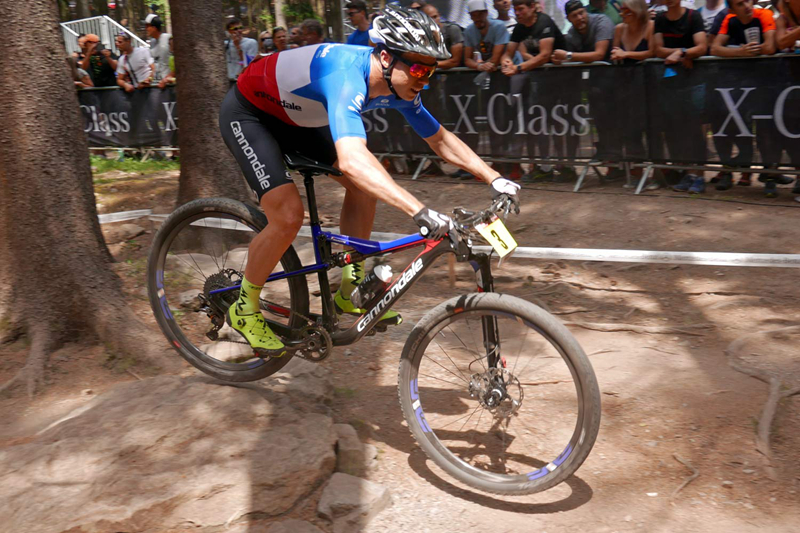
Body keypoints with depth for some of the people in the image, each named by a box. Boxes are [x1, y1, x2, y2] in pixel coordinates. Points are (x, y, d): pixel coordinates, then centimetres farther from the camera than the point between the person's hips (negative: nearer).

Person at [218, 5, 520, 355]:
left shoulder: (398, 86, -14)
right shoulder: (347, 76, -40)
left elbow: (441, 140, -1)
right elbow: (352, 160, -56)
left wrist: (495, 179, -11)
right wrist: (421, 212, -61)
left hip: (294, 117, 8)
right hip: (247, 113, -8)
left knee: (366, 184, -1)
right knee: (288, 215, -21)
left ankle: (351, 291, 12)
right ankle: (244, 309, 3)